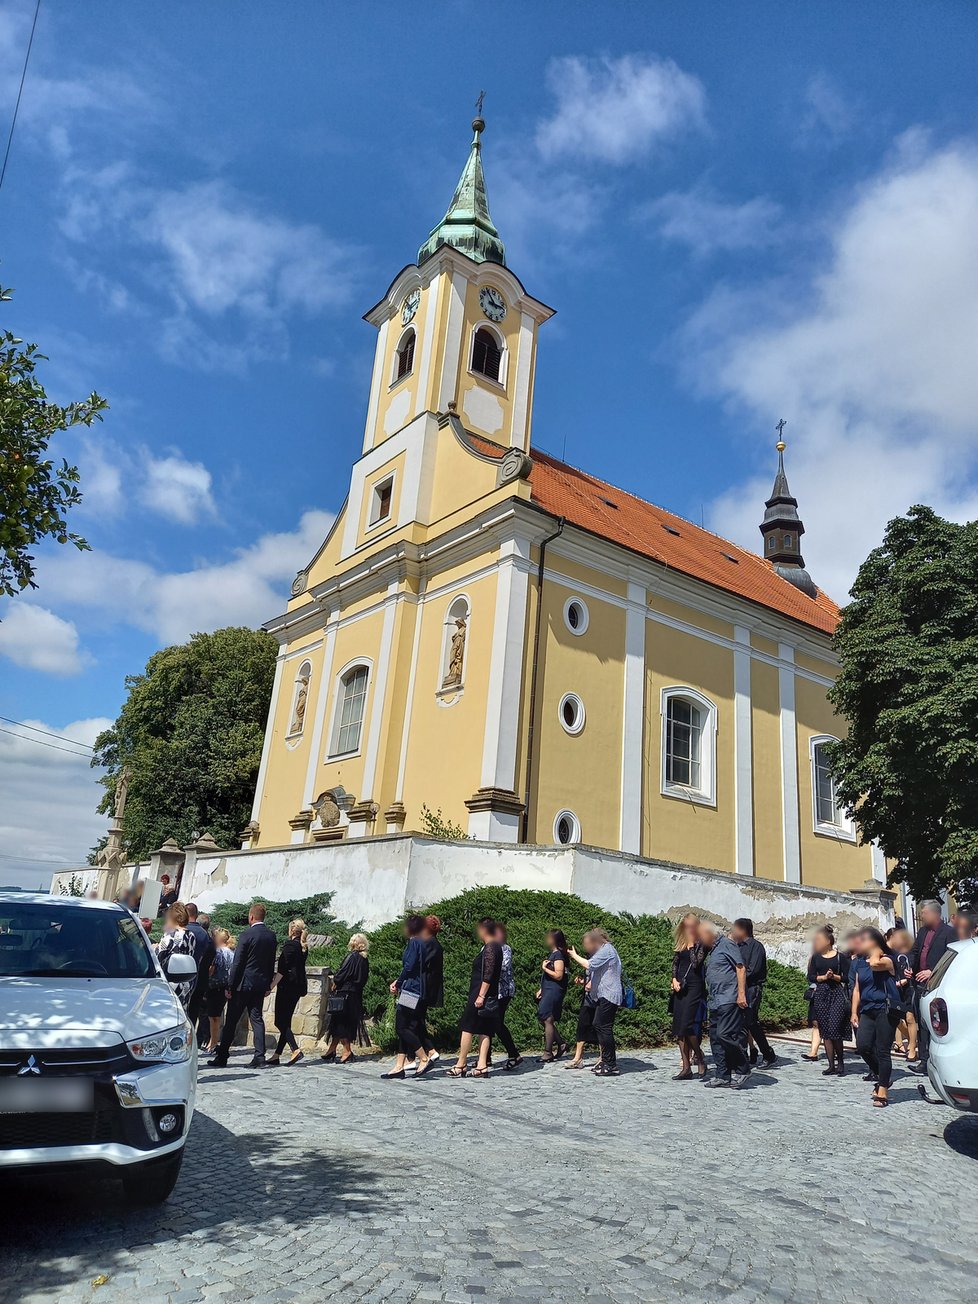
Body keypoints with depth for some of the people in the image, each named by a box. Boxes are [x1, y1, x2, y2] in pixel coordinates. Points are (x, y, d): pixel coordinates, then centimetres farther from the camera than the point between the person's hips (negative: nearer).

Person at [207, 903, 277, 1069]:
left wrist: (230, 985, -7)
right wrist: (268, 985, 17)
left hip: (243, 984, -5)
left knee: (231, 1021, 4)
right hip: (260, 984, 5)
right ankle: (259, 1057, 3)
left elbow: (237, 962, -12)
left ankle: (222, 1057, 10)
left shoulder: (247, 934, -13)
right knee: (257, 1019, 8)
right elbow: (271, 963, 11)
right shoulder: (272, 936, 5)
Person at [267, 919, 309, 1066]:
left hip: (287, 986, -8)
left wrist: (271, 986, -15)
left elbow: (282, 970, -17)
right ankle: (277, 1055, 13)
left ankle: (295, 1050, -16)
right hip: (297, 987, 8)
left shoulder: (289, 945, -13)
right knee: (286, 1022, 11)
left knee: (281, 1022, -4)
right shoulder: (303, 947, 11)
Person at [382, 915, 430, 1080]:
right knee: (405, 1028, 9)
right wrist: (398, 982, 12)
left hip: (411, 990, -9)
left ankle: (424, 1060, -8)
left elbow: (409, 967, -17)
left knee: (401, 1027, -7)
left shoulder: (414, 942, -10)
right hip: (418, 992, 9)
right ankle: (399, 1066, 10)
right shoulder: (423, 943, 17)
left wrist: (398, 984, -3)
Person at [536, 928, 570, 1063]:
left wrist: (545, 968, -13)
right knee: (543, 1019, 11)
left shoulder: (558, 955, -13)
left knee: (547, 1020, -6)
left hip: (554, 992, -10)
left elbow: (558, 975, -20)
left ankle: (548, 1054, 0)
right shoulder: (552, 954, 16)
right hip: (548, 991, 10)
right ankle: (561, 1043, 20)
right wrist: (541, 990, 18)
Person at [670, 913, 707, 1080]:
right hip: (680, 987, 7)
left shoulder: (701, 944, -6)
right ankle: (686, 1067, 12)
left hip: (695, 986, -7)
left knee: (688, 1025, -13)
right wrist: (674, 979, 2)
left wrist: (692, 945, -16)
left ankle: (699, 1058, 9)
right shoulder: (679, 943, 12)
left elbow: (696, 963, -18)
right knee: (678, 1028, 5)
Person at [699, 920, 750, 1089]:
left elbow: (741, 968, -11)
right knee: (715, 1038, 7)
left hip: (729, 1000, -9)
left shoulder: (727, 945, -5)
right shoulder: (710, 952, 22)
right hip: (715, 1002, 9)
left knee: (725, 1035, -14)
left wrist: (741, 993, -17)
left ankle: (742, 1070, 0)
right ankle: (722, 1075, 12)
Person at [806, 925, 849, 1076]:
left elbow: (846, 978, 0)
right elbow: (811, 977, 6)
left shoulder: (840, 956, 0)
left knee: (835, 1030, -11)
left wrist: (834, 976, -16)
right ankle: (831, 1065, 11)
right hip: (821, 995, 4)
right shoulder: (816, 957, 11)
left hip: (837, 994, -4)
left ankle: (841, 1063, 8)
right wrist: (824, 977, -10)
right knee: (825, 1032, 4)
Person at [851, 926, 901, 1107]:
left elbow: (875, 964, -30)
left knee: (882, 1051, -3)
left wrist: (875, 951, -10)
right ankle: (883, 1076, 17)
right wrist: (854, 1012, 11)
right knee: (862, 1045, -8)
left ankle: (882, 1092, 6)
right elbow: (857, 989, 16)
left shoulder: (887, 960, -6)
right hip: (867, 1010, 6)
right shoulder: (860, 962, 13)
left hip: (886, 1009, -6)